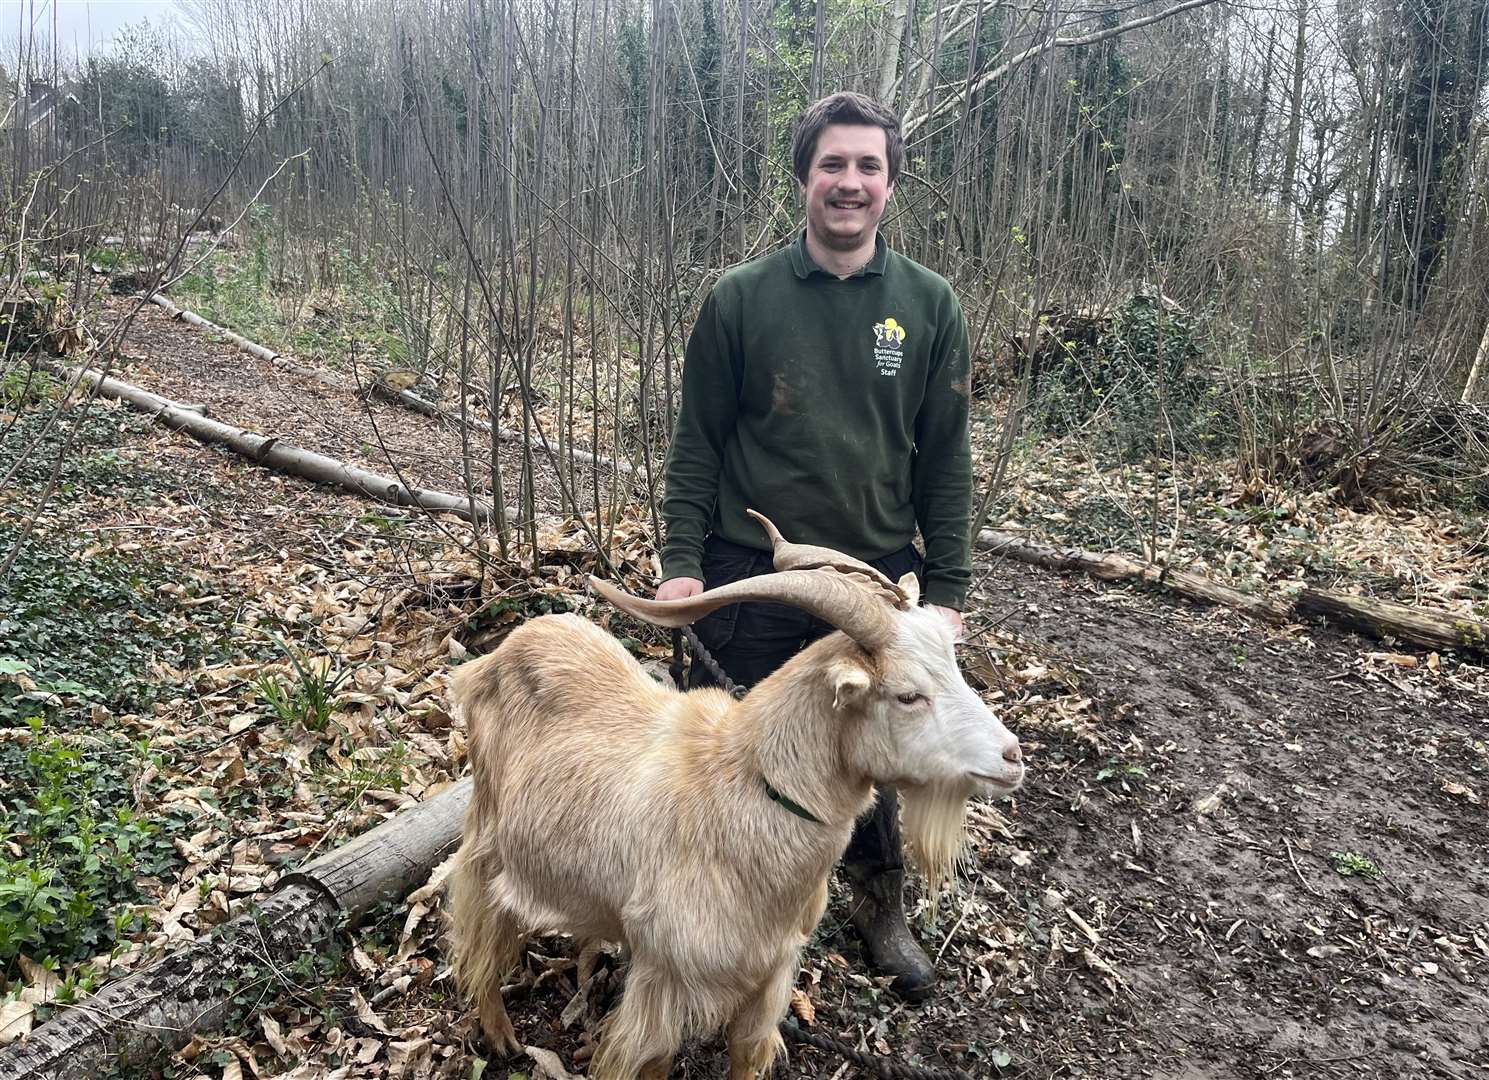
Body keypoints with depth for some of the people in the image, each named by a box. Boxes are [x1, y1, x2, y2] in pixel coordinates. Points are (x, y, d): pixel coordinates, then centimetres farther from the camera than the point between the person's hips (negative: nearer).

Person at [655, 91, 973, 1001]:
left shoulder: (929, 306, 0)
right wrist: (682, 561, -6)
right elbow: (697, 442, 0)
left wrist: (948, 586, 0)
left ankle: (882, 906, 39)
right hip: (751, 575, 0)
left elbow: (946, 459, 2)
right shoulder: (741, 298, -2)